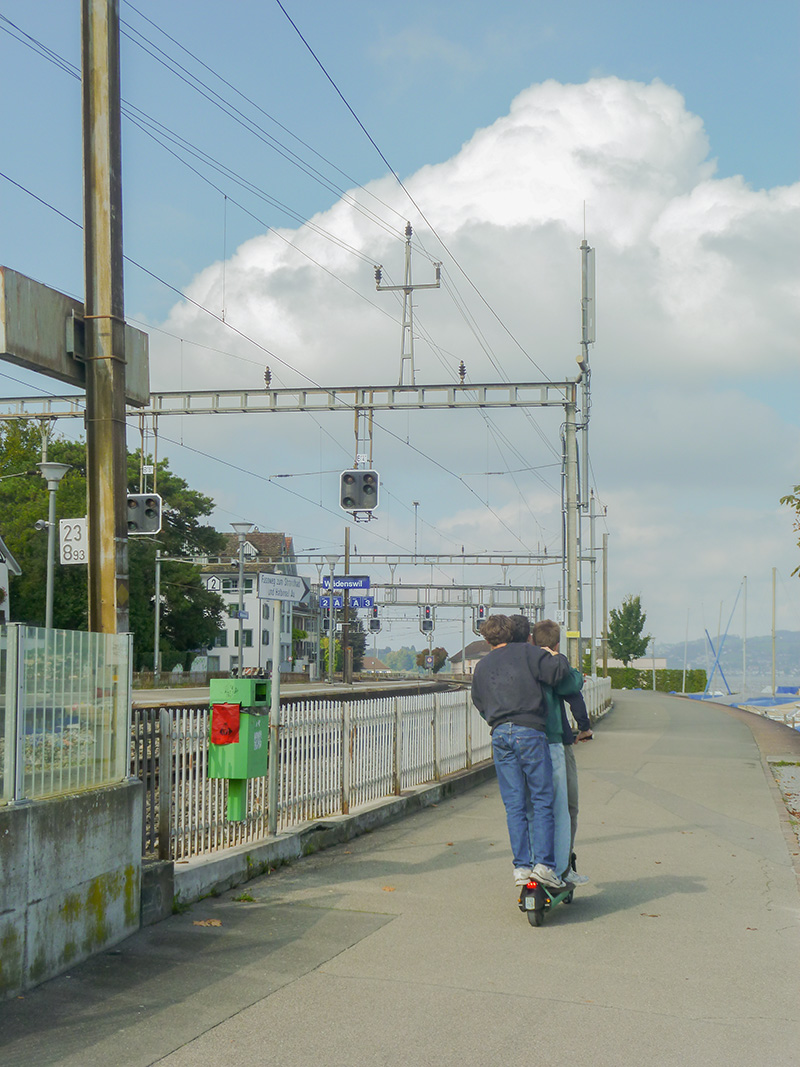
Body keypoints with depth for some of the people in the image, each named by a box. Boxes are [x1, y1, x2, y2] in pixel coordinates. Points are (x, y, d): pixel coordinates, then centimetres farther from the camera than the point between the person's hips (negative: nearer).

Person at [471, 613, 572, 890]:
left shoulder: (481, 667, 18)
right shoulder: (525, 652, 4)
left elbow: (479, 704, 23)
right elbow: (557, 672, -7)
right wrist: (558, 657, 12)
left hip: (499, 735, 4)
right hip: (530, 732, -4)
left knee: (514, 805, 6)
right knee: (541, 800, -1)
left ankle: (521, 866, 1)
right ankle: (544, 862, -9)